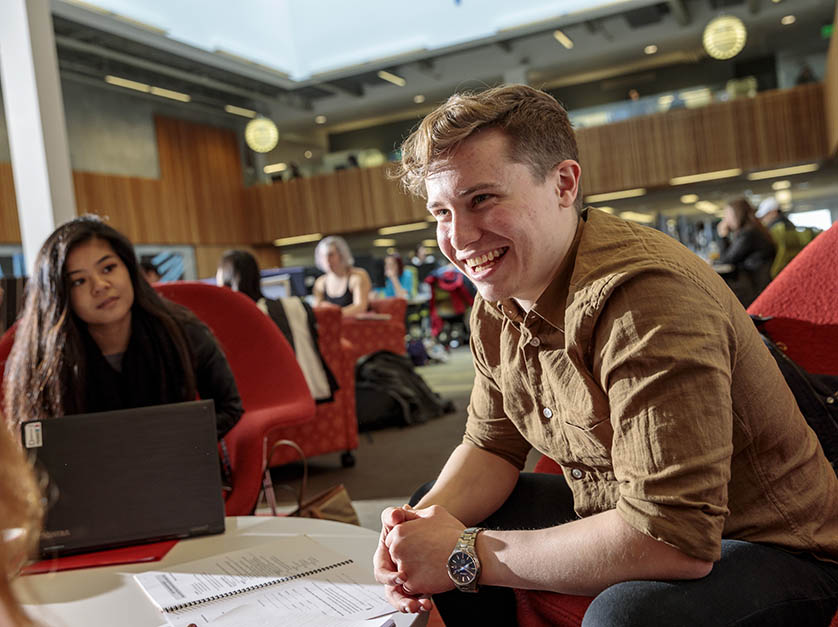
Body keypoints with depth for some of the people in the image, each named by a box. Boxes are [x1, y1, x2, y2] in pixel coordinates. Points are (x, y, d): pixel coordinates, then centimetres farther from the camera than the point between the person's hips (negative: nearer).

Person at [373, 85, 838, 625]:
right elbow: (493, 447, 6)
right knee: (433, 511, 7)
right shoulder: (497, 302, -3)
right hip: (617, 515, 7)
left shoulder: (645, 297, -32)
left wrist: (467, 555, -26)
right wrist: (431, 516, -16)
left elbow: (672, 539, -34)